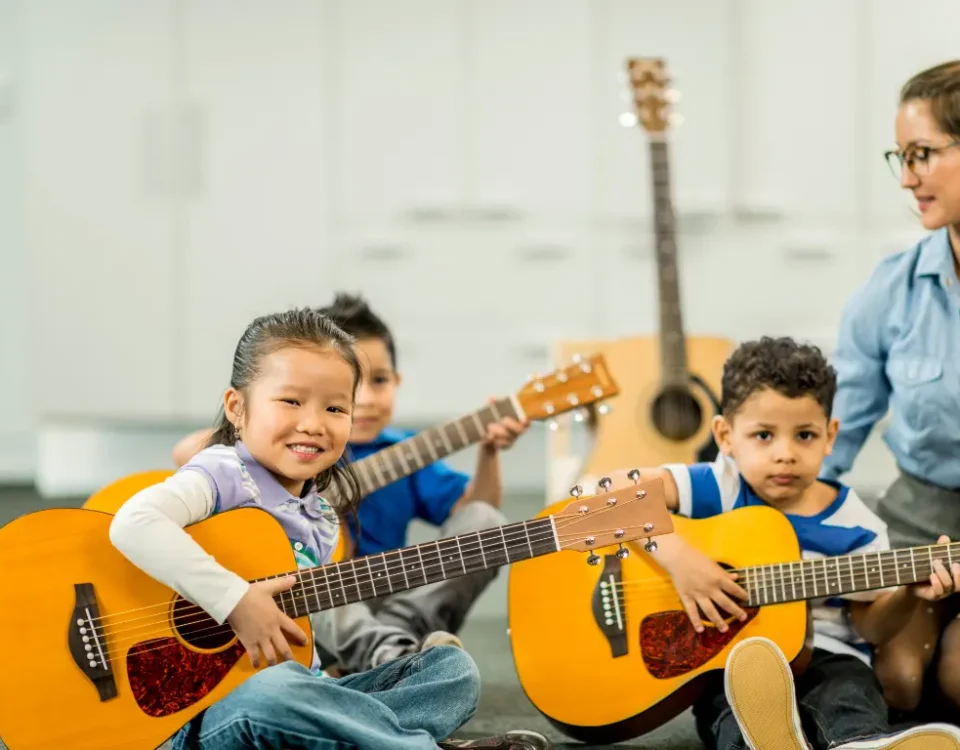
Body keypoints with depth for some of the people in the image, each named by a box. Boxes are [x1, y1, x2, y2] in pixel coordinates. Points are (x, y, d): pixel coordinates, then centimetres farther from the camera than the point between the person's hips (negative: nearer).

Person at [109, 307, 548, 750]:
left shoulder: (320, 515, 13)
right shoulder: (227, 475, -11)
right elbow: (132, 524, -30)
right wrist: (235, 601, -28)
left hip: (301, 693, 8)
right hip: (217, 709, -8)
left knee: (452, 666, 3)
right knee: (271, 693, -40)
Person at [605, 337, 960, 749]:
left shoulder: (855, 526, 4)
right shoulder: (718, 489, -1)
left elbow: (871, 627, 10)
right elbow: (617, 491, -13)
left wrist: (909, 594, -11)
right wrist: (676, 555, -25)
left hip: (825, 658, 1)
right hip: (724, 659, -1)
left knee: (848, 698, -34)